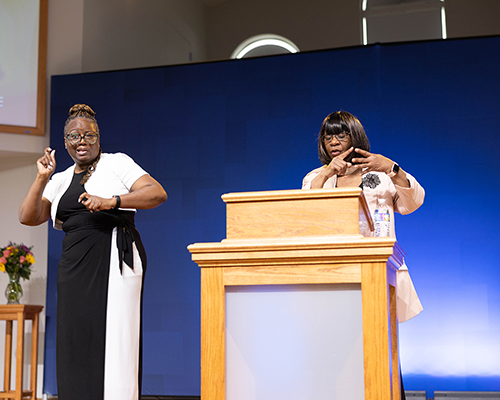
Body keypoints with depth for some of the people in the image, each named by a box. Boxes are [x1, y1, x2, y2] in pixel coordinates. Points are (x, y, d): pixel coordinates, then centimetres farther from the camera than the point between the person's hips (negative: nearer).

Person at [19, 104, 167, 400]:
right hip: (75, 267, 5)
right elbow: (28, 217, 13)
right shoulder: (61, 180, 20)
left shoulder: (117, 163, 6)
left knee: (114, 336, -9)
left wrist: (111, 201, -18)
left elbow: (158, 193, -7)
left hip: (113, 260, -5)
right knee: (76, 341, 2)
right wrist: (42, 178, 2)